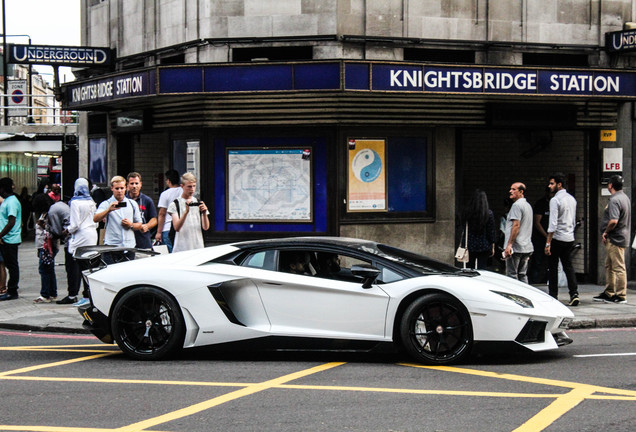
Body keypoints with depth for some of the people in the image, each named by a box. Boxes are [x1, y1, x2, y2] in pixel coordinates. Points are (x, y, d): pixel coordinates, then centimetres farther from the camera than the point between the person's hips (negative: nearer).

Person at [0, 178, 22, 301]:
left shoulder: (12, 202, -16)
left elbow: (11, 222, -22)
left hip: (10, 240, -10)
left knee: (12, 266, -3)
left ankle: (12, 292, 2)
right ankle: (11, 291, 18)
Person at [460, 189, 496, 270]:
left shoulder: (466, 212, -4)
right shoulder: (489, 213, -7)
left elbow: (463, 228, 4)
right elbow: (491, 231, -2)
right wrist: (492, 247, 7)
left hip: (470, 245, 1)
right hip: (484, 246, -1)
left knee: (470, 269, 11)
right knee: (482, 268, 2)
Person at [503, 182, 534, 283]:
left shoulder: (517, 205, -11)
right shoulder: (528, 205, 19)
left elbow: (516, 225, -19)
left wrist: (509, 244, -21)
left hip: (515, 248, -9)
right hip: (527, 248, 9)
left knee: (511, 275, -7)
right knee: (523, 275, 10)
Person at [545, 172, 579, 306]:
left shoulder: (555, 200, -14)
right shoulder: (572, 199, 11)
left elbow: (553, 224, -19)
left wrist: (548, 243, -17)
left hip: (557, 238, -7)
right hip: (570, 239, 7)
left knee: (553, 267, 3)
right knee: (568, 266, 8)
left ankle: (553, 296, 7)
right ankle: (574, 294, -4)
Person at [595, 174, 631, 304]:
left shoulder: (614, 200, -18)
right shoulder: (625, 197, 15)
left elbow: (613, 221, -29)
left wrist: (606, 232, -12)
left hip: (615, 239, -11)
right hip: (621, 237, 11)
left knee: (618, 267, -6)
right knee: (609, 266, 17)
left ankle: (621, 296, -3)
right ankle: (609, 293, 24)